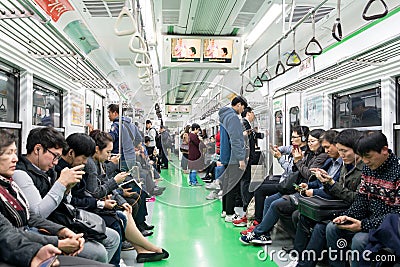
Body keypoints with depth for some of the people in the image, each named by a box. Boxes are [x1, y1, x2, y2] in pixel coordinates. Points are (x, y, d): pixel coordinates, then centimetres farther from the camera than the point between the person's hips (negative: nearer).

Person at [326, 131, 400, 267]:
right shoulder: (368, 168, 3)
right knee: (332, 228, -1)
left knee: (359, 240, -30)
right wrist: (347, 216, -8)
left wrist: (364, 225, -25)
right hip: (370, 219, 8)